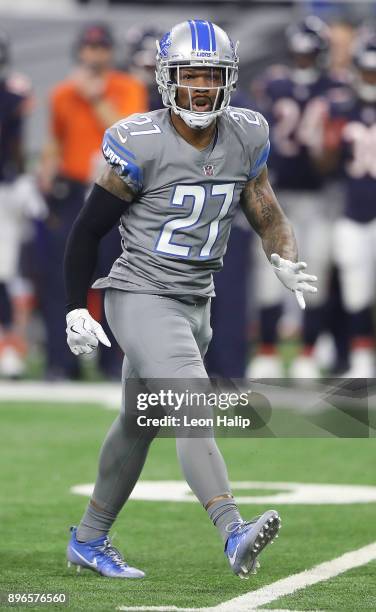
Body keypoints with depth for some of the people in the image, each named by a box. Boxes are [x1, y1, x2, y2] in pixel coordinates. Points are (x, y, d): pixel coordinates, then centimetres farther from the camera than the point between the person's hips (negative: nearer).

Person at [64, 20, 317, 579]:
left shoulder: (245, 138, 1)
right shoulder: (141, 145, -15)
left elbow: (267, 214, 11)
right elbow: (89, 229, -7)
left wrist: (287, 261, -8)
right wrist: (77, 307, -8)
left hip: (195, 303, 7)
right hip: (140, 297, -7)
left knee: (139, 425, 18)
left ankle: (89, 540, 32)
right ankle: (234, 535, -35)